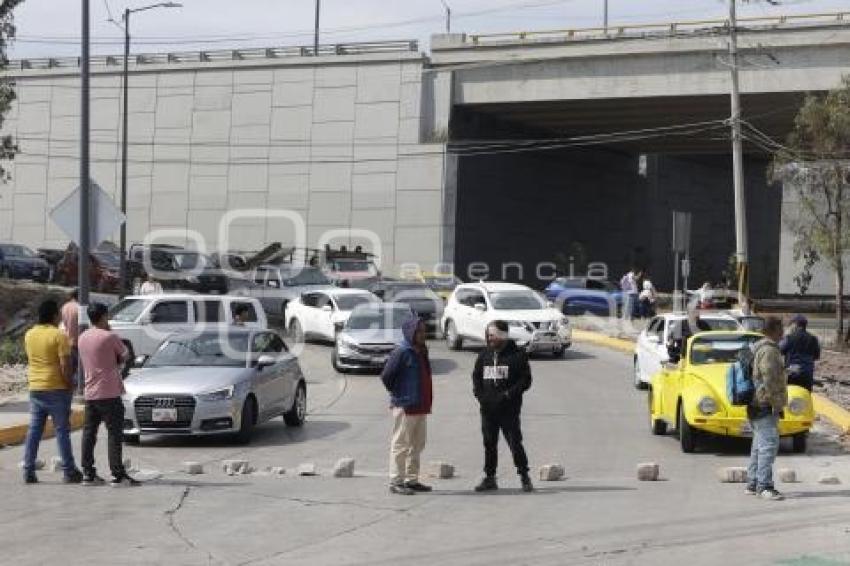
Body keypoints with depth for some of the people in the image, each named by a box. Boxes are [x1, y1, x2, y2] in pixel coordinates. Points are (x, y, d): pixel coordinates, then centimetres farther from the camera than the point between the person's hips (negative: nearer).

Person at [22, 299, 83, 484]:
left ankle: (28, 471, 8)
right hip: (56, 388, -5)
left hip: (35, 389, 6)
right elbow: (65, 365, -16)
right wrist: (70, 384, -6)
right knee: (62, 431, 1)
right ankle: (69, 472, 4)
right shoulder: (59, 335, -13)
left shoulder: (29, 335, 7)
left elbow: (31, 358, 14)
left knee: (34, 431, 9)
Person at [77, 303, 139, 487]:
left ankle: (88, 473, 12)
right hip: (109, 392, -7)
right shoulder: (109, 337, -12)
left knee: (89, 432, 10)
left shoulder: (83, 337, 10)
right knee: (114, 433, -5)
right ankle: (118, 475, -8)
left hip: (90, 392, 7)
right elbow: (125, 355, -1)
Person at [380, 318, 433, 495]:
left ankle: (411, 480, 23)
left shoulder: (422, 351, 12)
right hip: (405, 407, -9)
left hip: (421, 406, 9)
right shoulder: (402, 352, -15)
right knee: (401, 445, -3)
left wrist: (427, 402, 14)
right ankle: (396, 482, 2)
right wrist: (397, 394, -7)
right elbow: (386, 376, -17)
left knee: (417, 444, 14)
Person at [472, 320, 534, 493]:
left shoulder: (517, 355, -3)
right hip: (488, 409, 5)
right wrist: (480, 394, -1)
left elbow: (525, 380, -6)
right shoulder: (484, 355, 12)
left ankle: (524, 477, 5)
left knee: (515, 443, -5)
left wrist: (507, 395, -15)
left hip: (509, 409, -5)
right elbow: (476, 376, 16)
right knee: (489, 443, 9)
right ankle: (490, 477, 17)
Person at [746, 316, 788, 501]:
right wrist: (777, 404, -17)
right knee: (769, 444, -14)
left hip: (757, 405, 11)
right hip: (765, 405, -11)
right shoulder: (769, 351, -15)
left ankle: (752, 484, 19)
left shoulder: (758, 348, 18)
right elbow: (769, 380, -21)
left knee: (759, 445, 14)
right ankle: (764, 486, -19)